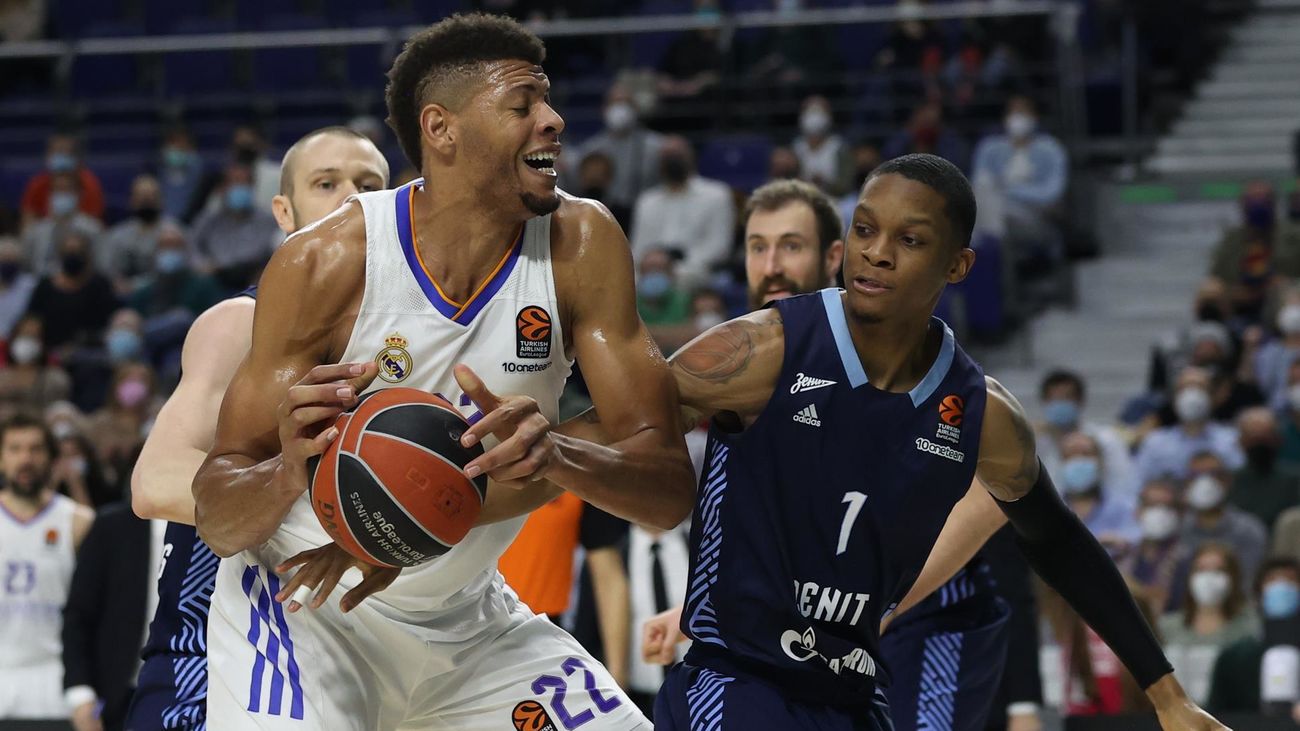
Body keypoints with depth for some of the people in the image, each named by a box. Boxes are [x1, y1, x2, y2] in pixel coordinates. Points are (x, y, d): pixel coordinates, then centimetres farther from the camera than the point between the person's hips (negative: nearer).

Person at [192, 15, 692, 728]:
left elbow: (668, 487, -13)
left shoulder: (580, 246, -11)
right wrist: (289, 474, -41)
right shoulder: (323, 262, -20)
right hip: (306, 602, -5)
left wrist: (554, 456, -35)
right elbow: (217, 520, -17)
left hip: (467, 615, 5)